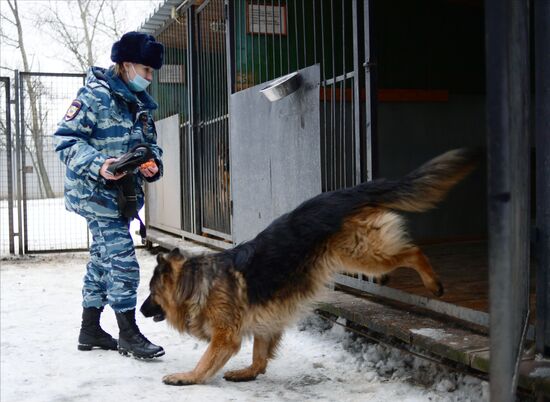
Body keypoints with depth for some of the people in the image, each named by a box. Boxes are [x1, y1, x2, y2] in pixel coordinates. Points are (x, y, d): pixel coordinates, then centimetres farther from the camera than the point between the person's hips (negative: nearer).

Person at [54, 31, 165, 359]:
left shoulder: (141, 103, 12)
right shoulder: (96, 95, -13)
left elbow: (150, 142, 20)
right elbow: (66, 139, -15)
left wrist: (153, 163, -3)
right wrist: (98, 165, -29)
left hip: (122, 193, 9)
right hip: (97, 192, -9)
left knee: (103, 258, 15)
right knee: (122, 260, -10)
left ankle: (90, 329, 26)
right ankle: (128, 333, 1)